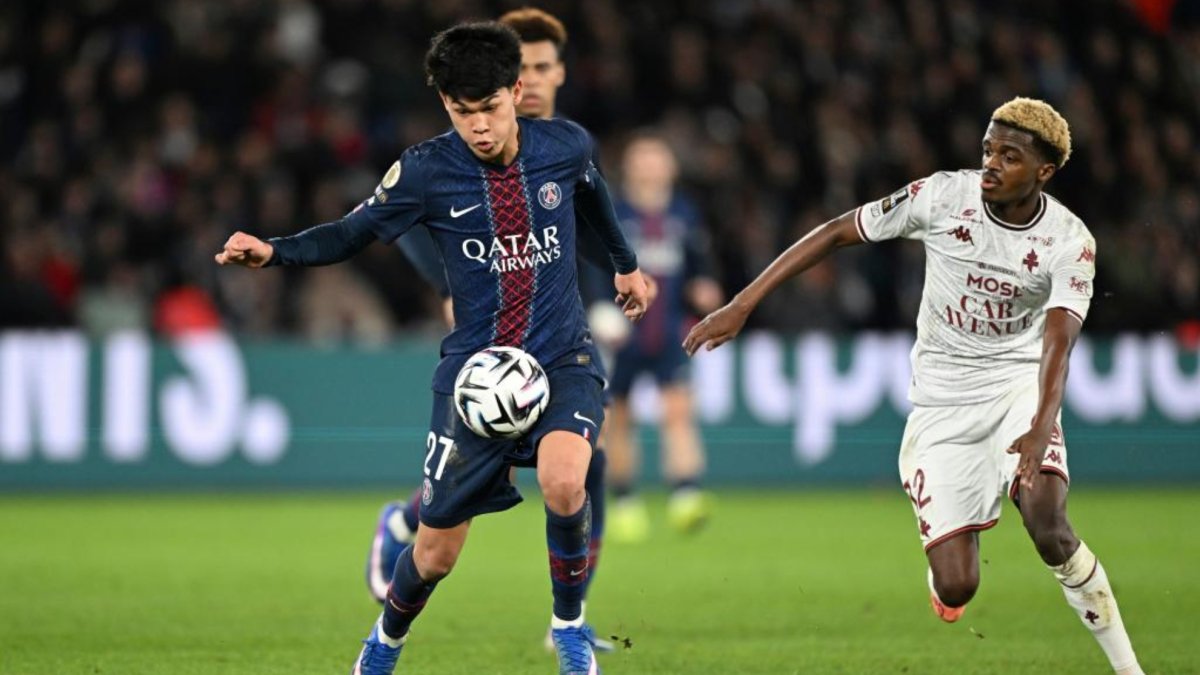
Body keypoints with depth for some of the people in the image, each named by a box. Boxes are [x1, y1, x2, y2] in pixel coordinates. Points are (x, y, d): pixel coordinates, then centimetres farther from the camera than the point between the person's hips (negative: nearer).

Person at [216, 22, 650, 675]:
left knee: (562, 479, -32)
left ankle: (568, 622, -5)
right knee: (436, 553, 3)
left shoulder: (565, 145, -6)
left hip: (562, 358, 0)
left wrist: (625, 263, 33)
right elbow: (353, 232, -2)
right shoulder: (425, 171, -11)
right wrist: (272, 251, -20)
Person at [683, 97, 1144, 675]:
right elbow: (835, 234, -6)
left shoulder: (1069, 243, -13)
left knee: (1047, 524, -28)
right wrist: (742, 306, -9)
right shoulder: (942, 197, -13)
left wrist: (1041, 431, -43)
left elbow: (1057, 343, -25)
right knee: (955, 589, -10)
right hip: (941, 402, 0)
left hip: (1018, 387, 0)